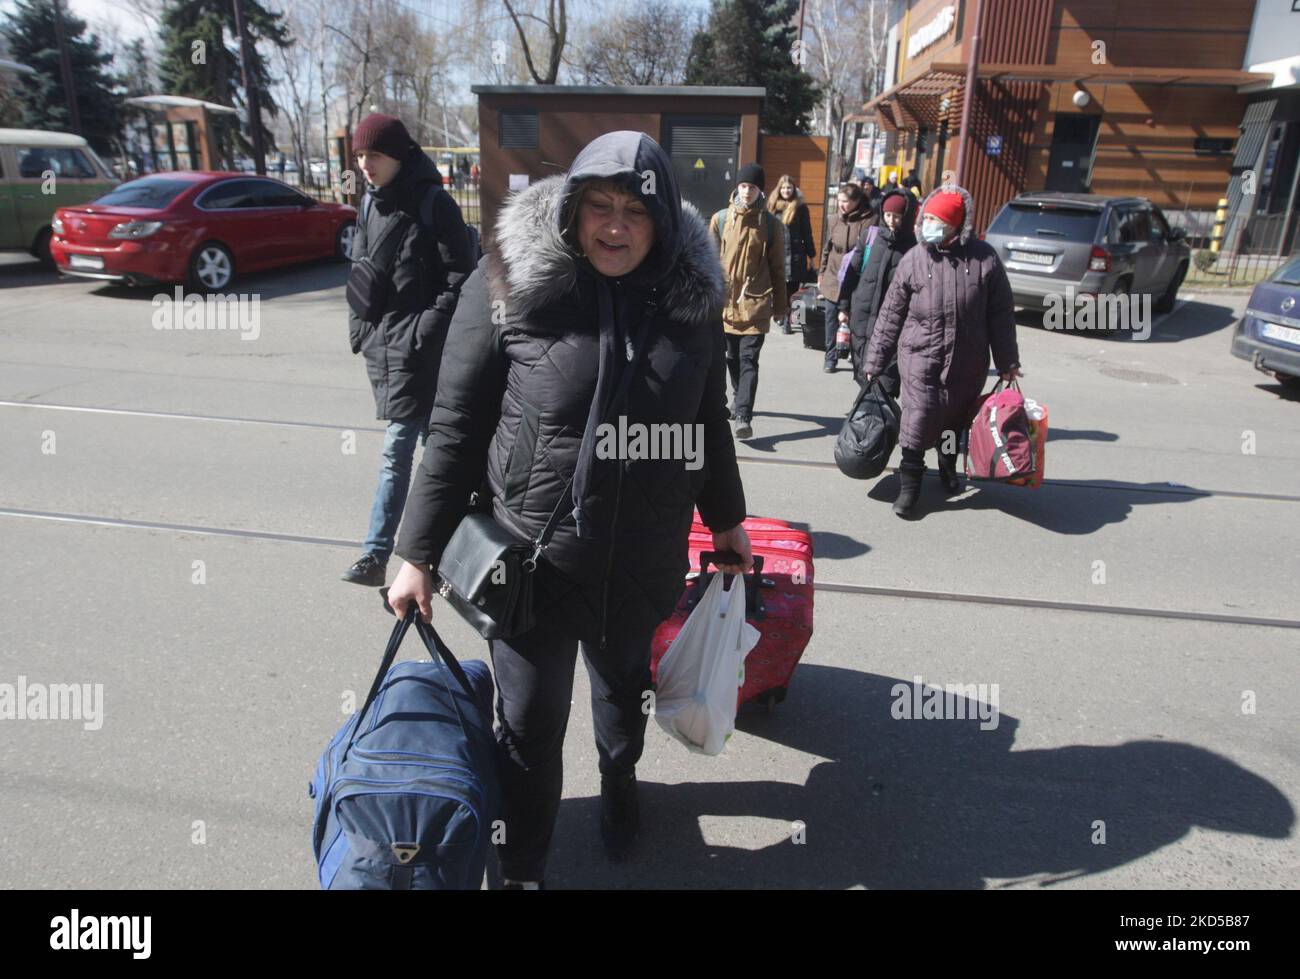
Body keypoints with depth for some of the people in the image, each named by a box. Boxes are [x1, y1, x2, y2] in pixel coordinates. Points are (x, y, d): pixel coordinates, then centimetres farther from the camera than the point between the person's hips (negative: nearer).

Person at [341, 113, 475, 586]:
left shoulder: (433, 203, -8)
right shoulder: (370, 203, 13)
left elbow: (459, 278, -11)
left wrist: (424, 333, -14)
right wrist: (359, 325, 12)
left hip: (417, 346, -7)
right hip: (380, 341, 7)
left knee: (397, 450, -7)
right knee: (431, 440, 16)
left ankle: (377, 553, 3)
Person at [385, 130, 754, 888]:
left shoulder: (691, 298, -3)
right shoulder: (509, 286, -13)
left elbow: (708, 423, 9)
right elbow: (456, 429, -9)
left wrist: (727, 521, 18)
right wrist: (420, 554, -7)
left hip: (642, 562, 3)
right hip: (532, 557, -3)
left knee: (624, 685, 26)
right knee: (531, 721, 9)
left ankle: (620, 779, 59)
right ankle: (523, 867, 36)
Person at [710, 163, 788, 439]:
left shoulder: (770, 224, 2)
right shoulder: (720, 219, 4)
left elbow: (777, 268, 6)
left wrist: (780, 305, 7)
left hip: (755, 304, -2)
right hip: (725, 302, 2)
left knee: (749, 360, -9)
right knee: (732, 358, 15)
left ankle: (742, 417, -14)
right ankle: (740, 399, 37)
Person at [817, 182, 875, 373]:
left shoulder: (868, 221, -10)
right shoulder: (835, 219, 4)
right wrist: (821, 273, 16)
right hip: (832, 280, 4)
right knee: (831, 319, 10)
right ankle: (831, 357, 21)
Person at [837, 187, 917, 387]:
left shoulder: (913, 247, -4)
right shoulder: (870, 237, 6)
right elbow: (852, 272, 11)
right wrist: (844, 306, 9)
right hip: (861, 316, 4)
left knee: (887, 375, -11)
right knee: (862, 370, 13)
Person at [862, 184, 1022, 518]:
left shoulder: (984, 257, -5)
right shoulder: (914, 259, -5)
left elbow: (1001, 314, 2)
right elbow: (891, 313, 1)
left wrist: (1007, 361, 4)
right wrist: (876, 360, 2)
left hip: (968, 364, 2)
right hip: (921, 358, -2)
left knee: (956, 421, 18)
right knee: (918, 421, -7)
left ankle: (948, 468, 43)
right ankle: (909, 485, 8)